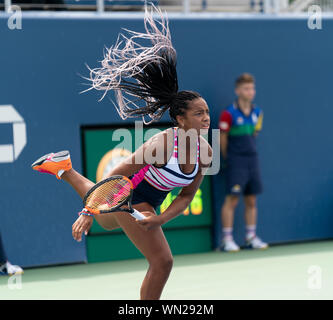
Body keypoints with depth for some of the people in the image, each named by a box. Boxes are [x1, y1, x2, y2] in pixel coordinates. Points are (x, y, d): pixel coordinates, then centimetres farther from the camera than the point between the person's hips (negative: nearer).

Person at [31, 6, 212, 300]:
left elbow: (187, 195, -4)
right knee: (162, 262, -15)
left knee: (107, 222, 38)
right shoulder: (163, 143, -34)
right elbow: (117, 175, -27)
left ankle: (65, 169, 55)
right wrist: (88, 213, -27)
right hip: (129, 196, -8)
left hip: (147, 204, 8)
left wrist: (160, 219, -21)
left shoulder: (205, 151, -14)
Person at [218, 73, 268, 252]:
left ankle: (251, 238, 15)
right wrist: (227, 159, 5)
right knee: (232, 200, -8)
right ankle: (226, 240, -5)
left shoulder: (257, 113, 9)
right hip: (235, 162, -6)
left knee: (251, 201, 8)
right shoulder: (229, 114, -8)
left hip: (252, 160, 6)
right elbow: (223, 139, -1)